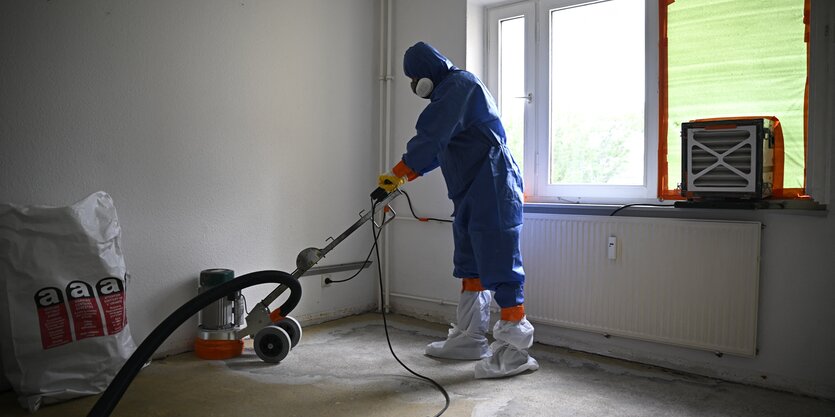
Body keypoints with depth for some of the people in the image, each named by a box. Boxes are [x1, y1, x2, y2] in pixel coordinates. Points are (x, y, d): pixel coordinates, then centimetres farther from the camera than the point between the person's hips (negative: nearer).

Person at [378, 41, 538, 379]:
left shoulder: (459, 84, -9)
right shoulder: (449, 91, 23)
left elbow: (431, 137, -17)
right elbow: (436, 148, 27)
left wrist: (398, 172, -7)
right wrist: (403, 178, 23)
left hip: (492, 189, -11)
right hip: (471, 192, 11)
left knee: (499, 265, -10)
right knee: (471, 264, 13)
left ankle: (514, 352, -6)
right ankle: (469, 339, 23)